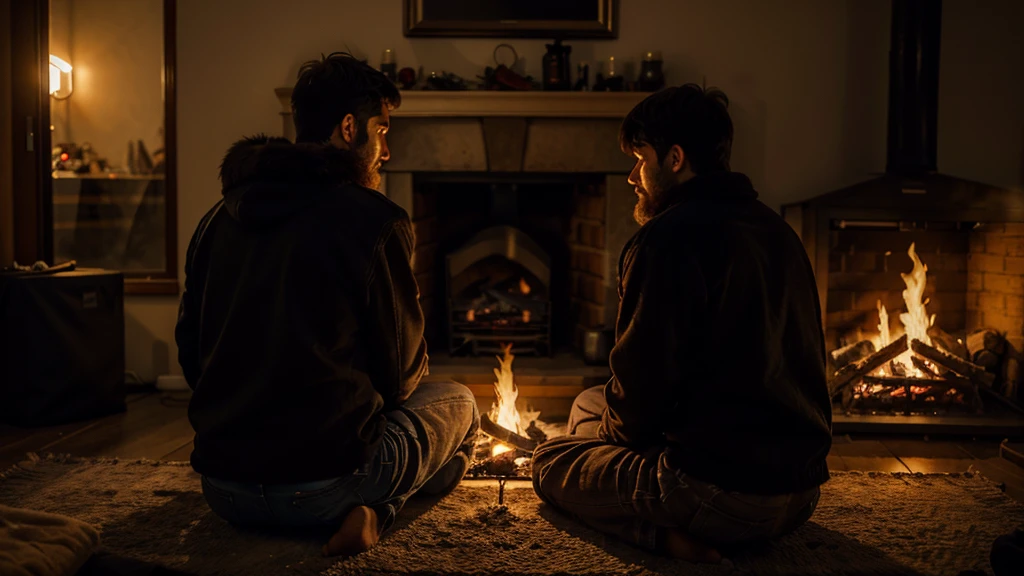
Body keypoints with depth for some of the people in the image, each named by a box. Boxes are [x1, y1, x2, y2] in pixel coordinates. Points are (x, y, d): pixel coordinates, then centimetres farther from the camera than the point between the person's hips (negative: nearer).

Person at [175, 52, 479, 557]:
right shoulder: (375, 221, -11)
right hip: (324, 484, -7)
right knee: (457, 402, 18)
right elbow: (401, 371, -4)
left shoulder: (219, 218, 7)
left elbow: (189, 351, 12)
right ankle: (374, 507, -2)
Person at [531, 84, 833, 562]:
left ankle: (664, 532, -8)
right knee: (589, 401, 24)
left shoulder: (669, 237, -17)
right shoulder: (775, 229, 11)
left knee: (550, 460, 11)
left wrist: (616, 428, 7)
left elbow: (640, 389, -16)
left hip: (721, 490, -9)